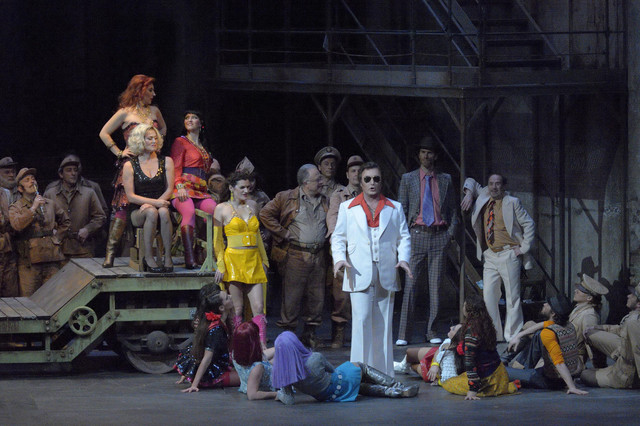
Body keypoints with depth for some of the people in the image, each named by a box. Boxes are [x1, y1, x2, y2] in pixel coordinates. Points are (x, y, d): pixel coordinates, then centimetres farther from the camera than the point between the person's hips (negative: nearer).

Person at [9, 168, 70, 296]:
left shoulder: (50, 204, 17)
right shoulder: (16, 207, 5)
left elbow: (65, 222, 31)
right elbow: (17, 225, -16)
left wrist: (58, 237, 15)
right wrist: (33, 208, -14)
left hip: (52, 257, 3)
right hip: (29, 260, -3)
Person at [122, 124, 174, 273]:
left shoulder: (166, 162, 11)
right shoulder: (130, 166, 4)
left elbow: (169, 189, 4)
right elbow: (131, 196, -3)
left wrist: (153, 203, -13)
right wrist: (154, 202, -17)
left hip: (160, 204, 1)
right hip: (138, 212, -1)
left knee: (163, 212, -35)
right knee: (152, 213, -36)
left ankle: (168, 256, -31)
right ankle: (148, 257, -29)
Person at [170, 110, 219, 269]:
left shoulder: (203, 147, 29)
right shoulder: (180, 142, 12)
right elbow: (176, 167, 1)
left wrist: (213, 165, 17)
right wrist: (180, 186, -15)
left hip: (201, 190, 5)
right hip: (184, 189, -5)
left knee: (214, 208, -29)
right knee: (189, 211, -37)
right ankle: (190, 258, -42)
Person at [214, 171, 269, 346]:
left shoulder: (252, 205, 14)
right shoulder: (222, 209, 1)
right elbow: (217, 241, 1)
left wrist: (264, 260, 21)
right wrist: (220, 265, -7)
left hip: (253, 262, 4)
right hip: (234, 260, -4)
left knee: (259, 308, -6)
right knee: (237, 308, -2)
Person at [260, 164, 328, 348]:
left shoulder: (324, 201, 15)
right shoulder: (286, 198, 0)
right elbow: (265, 214, -3)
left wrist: (328, 236, 12)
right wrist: (283, 233, -7)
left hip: (318, 256, 5)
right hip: (295, 255, -5)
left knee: (316, 297, 6)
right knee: (292, 297, -3)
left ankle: (310, 333, 18)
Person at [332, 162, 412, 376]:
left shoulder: (395, 208, 16)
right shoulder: (347, 208, 13)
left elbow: (404, 237, 13)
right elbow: (338, 237, 11)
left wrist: (403, 258, -5)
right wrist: (339, 258, -8)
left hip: (386, 276, 2)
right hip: (359, 275, -2)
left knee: (383, 324, 3)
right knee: (361, 320, -13)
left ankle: (383, 373, 8)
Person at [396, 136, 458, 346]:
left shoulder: (445, 180, 12)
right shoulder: (408, 179, 7)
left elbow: (452, 209, 16)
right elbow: (402, 209, 7)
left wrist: (450, 232, 3)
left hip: (439, 236, 2)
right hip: (417, 235, -2)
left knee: (436, 287, 2)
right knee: (411, 286, -6)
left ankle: (432, 332, 10)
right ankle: (404, 334, -5)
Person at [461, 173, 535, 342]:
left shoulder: (512, 203, -3)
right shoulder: (484, 196, 10)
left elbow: (529, 225, 0)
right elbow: (471, 182, 26)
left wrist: (524, 248, -6)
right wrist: (469, 193, 5)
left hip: (508, 255, -5)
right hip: (490, 256, 5)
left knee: (513, 296, -3)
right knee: (488, 296, 1)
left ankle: (513, 336, 0)